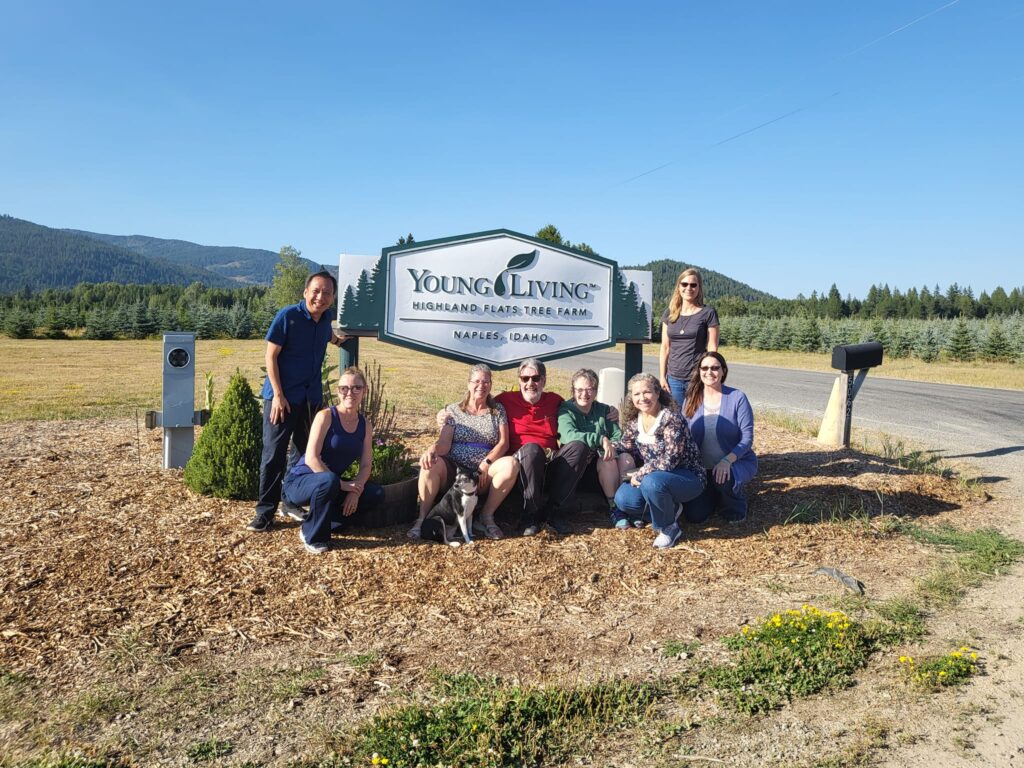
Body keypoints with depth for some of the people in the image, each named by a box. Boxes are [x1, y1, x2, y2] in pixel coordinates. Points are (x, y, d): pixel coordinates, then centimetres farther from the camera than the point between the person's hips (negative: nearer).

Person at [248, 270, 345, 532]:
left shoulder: (325, 318, 5)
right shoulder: (287, 316, -13)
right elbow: (270, 357, -13)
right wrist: (278, 395, -17)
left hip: (312, 397, 6)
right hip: (282, 397, -6)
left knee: (307, 452, 11)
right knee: (274, 454, -4)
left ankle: (293, 503, 24)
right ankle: (265, 511, 3)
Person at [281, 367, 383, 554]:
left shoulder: (365, 425, 2)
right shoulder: (326, 416, -16)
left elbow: (366, 465, -2)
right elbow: (311, 459, -23)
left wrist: (355, 490, -21)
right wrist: (342, 484, -25)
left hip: (333, 484, 6)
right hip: (299, 482, -6)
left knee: (376, 494, -12)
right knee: (329, 481, -38)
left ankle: (325, 520, 3)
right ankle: (312, 536, -13)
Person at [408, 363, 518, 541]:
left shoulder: (497, 411, 14)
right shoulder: (453, 410, 12)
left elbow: (503, 443, 4)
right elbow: (444, 443, 0)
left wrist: (486, 463, -14)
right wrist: (432, 450, -25)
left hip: (483, 477, 1)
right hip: (453, 471, -1)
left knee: (511, 464, -29)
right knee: (431, 463, -32)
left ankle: (487, 515, -12)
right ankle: (422, 518, -20)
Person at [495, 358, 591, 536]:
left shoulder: (555, 400, 15)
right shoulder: (506, 400, 7)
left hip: (552, 462, 4)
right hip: (521, 461, -3)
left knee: (579, 447, -25)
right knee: (532, 449, -38)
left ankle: (551, 509, -17)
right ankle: (531, 513, -21)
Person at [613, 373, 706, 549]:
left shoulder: (671, 418, -21)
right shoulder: (635, 419, 1)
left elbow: (670, 460, -26)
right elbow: (626, 447, 7)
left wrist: (640, 474, -20)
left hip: (687, 476, -7)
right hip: (656, 476, 7)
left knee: (651, 482, -36)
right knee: (623, 499, -15)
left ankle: (669, 528, -9)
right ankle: (669, 510, 9)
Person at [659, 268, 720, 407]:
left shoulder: (708, 313, -1)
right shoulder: (669, 314, 10)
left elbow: (712, 349, -3)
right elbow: (665, 347, 11)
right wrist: (662, 376, 6)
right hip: (674, 378, 4)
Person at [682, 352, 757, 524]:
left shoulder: (737, 398, -12)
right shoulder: (691, 401, -2)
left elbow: (747, 437, -15)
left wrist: (727, 460, -30)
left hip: (737, 462, -3)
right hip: (702, 468, 3)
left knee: (723, 478, -37)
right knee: (694, 516, -9)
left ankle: (736, 507, -1)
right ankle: (716, 494, 26)